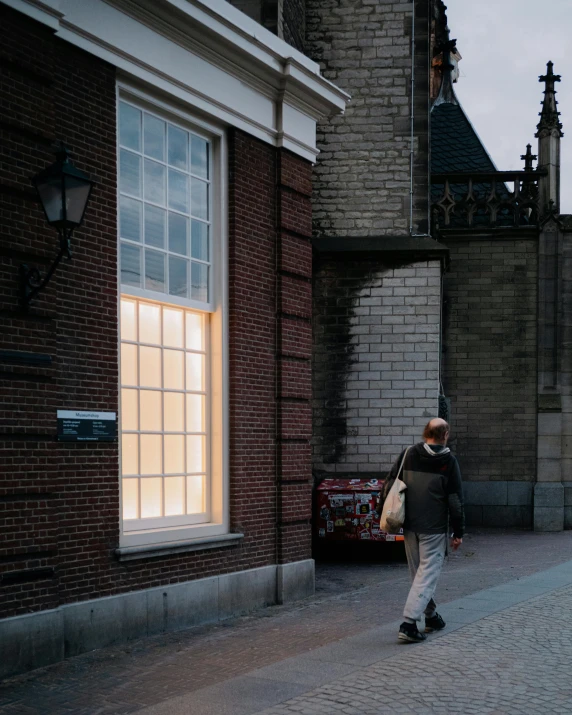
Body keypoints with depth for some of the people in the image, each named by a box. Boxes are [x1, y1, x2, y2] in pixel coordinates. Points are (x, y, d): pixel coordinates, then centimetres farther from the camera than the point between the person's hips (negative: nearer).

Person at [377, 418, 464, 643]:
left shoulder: (407, 455, 3)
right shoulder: (448, 461, -6)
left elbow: (389, 486, 4)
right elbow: (456, 500, -5)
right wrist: (458, 532, 1)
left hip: (409, 526, 5)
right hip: (434, 529, -4)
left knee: (418, 573, 18)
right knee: (427, 575, -3)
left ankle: (431, 616, 30)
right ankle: (409, 623, -13)